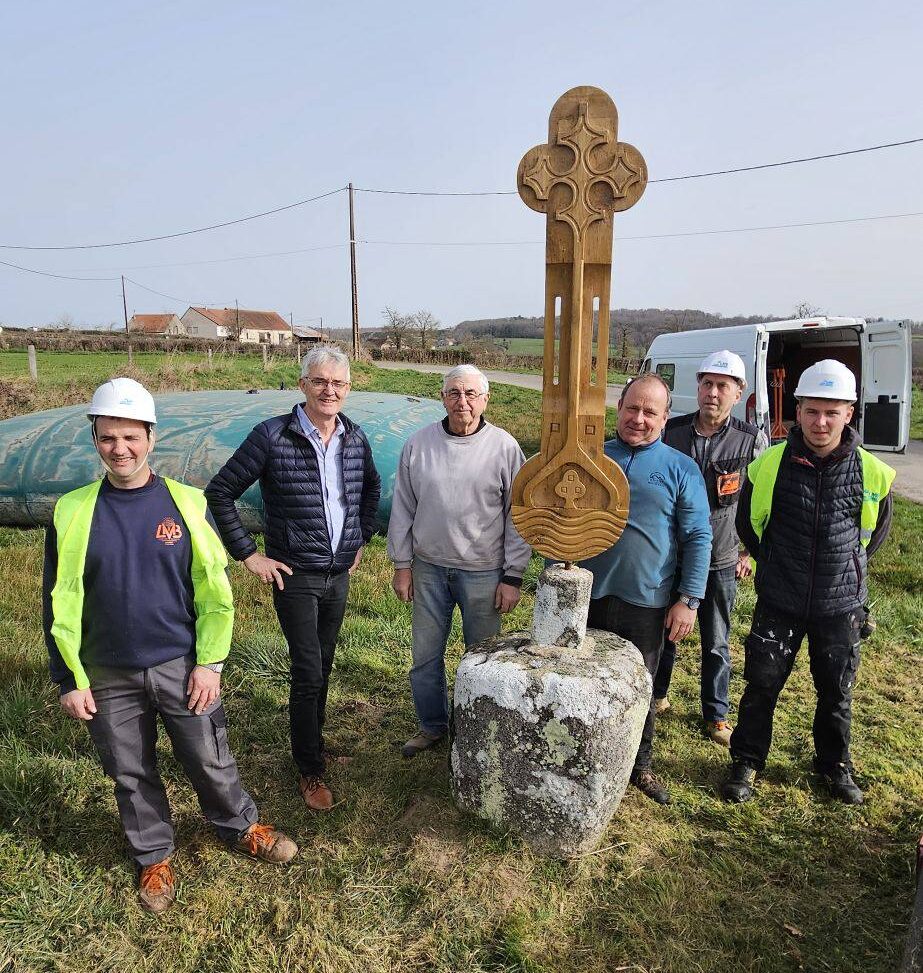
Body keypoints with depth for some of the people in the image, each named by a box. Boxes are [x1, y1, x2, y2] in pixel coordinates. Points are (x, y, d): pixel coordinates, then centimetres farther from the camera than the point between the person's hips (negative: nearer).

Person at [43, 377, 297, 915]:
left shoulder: (187, 502, -8)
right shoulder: (72, 512, -5)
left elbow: (215, 589, -5)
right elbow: (61, 603, 0)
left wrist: (210, 663, -7)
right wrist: (70, 680, 0)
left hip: (183, 667, -1)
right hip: (109, 678, 1)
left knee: (211, 761, 12)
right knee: (132, 774, 17)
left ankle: (242, 828, 39)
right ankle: (154, 857, 41)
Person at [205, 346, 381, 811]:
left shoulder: (355, 438, 0)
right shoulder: (272, 436, -15)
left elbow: (372, 485, 20)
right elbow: (219, 493, -10)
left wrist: (362, 538, 13)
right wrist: (248, 554, -10)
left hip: (339, 574, 5)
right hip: (295, 576, -5)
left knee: (323, 667, 17)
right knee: (308, 672, 0)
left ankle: (312, 746, 37)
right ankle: (310, 769, 19)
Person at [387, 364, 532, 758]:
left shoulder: (504, 447, -8)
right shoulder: (418, 444, -2)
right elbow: (402, 507, 5)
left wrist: (513, 576, -6)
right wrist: (402, 564, 4)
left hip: (483, 571, -2)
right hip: (429, 566, 3)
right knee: (425, 656, 14)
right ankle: (432, 725, 37)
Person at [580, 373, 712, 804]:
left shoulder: (681, 469, -2)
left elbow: (698, 538, -2)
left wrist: (688, 600, -8)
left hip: (647, 603, -2)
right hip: (588, 596, 2)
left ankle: (640, 765, 34)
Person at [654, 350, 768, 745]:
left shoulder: (753, 440, -8)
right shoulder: (671, 431, -5)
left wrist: (750, 552, 3)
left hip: (721, 562, -1)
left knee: (716, 644, 12)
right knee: (663, 633, 16)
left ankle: (716, 716, 30)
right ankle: (656, 696, 38)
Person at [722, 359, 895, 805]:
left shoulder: (870, 472, -7)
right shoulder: (769, 465, -10)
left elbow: (876, 530, 13)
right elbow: (748, 524, 6)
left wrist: (844, 567, 12)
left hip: (840, 605, 1)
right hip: (778, 603, -1)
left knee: (837, 692, 17)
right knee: (761, 685, 8)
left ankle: (835, 765, 39)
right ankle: (746, 763, 26)